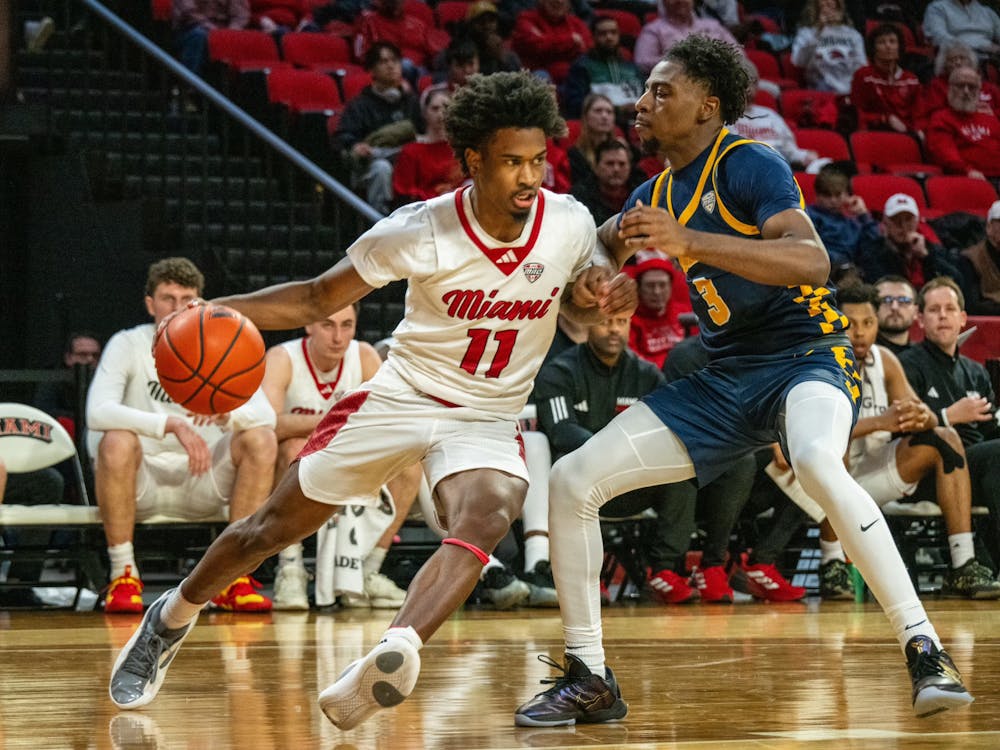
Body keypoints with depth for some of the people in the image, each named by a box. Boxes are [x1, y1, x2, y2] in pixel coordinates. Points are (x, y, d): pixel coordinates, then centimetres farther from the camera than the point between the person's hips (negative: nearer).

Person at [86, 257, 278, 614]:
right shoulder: (128, 345, -6)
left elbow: (266, 414, -11)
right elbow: (97, 411, -24)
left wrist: (227, 413, -35)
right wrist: (170, 424, -37)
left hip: (199, 485, 3)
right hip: (140, 483, -3)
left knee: (261, 439, -21)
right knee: (117, 442, -34)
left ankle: (233, 577, -17)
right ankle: (123, 575, -22)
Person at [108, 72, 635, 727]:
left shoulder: (572, 224, -12)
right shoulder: (420, 232, -19)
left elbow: (579, 295, 12)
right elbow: (319, 298, -8)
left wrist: (598, 297, -14)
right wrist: (216, 311, -23)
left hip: (489, 420, 0)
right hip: (400, 397, 0)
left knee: (485, 520, -34)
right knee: (275, 527, 9)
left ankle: (397, 651, -54)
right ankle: (172, 618, 37)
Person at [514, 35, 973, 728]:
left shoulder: (748, 165, -12)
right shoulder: (657, 195, 12)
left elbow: (812, 261, -28)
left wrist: (688, 242, -35)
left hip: (808, 356, -8)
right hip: (725, 381, 8)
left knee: (817, 464, -41)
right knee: (573, 479, -3)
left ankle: (926, 652, -36)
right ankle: (589, 681, 7)